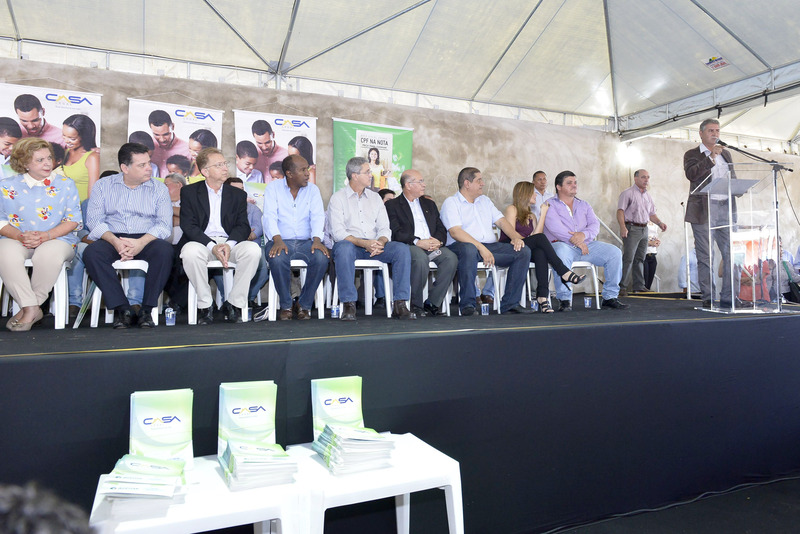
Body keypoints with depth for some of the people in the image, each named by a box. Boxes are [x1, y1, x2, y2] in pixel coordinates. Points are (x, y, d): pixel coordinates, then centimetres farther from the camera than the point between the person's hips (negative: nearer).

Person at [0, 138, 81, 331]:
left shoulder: (65, 184, 11)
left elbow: (73, 220, 3)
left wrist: (47, 235, -13)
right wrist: (20, 236, -14)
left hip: (57, 239, -1)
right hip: (16, 239, 2)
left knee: (49, 253, -38)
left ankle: (28, 308, -21)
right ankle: (32, 309, -28)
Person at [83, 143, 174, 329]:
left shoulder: (159, 188, 9)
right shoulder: (103, 185, 12)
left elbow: (165, 224, -3)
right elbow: (94, 219, 1)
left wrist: (142, 242, -20)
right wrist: (115, 241, -18)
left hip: (146, 240, -1)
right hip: (112, 239, 1)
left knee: (164, 249, -33)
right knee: (91, 253, -30)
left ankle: (147, 310, -25)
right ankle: (122, 309, -25)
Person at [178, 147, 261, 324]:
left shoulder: (238, 195, 16)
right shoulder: (189, 192, 9)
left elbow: (243, 226, 6)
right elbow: (188, 225, -3)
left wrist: (229, 245, -17)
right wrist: (212, 246, -19)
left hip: (230, 242, 2)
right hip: (202, 241, -1)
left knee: (253, 249, -30)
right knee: (191, 251, -37)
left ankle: (233, 303, -17)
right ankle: (205, 306, -18)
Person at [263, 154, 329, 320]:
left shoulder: (313, 189, 12)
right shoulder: (273, 188, 6)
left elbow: (317, 216, -1)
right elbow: (270, 216, -6)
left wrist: (317, 239, -20)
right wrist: (277, 240, -25)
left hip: (306, 242, 2)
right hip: (281, 242, -1)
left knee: (321, 258, -30)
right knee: (277, 259, -35)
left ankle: (304, 304, -10)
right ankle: (286, 305, -11)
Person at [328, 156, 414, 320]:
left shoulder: (375, 198, 18)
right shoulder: (338, 198, 4)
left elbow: (384, 228, 10)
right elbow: (338, 233, -9)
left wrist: (380, 242, -15)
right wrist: (363, 243, -23)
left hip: (374, 245, 4)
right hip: (350, 245, -4)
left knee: (402, 249, -22)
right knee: (344, 248, -39)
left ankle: (399, 305, -22)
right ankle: (349, 305, -33)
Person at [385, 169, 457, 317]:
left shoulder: (429, 204, 27)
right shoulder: (392, 205, 9)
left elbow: (441, 229, 17)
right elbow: (396, 233, -6)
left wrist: (437, 240, -7)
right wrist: (418, 242, -19)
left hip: (432, 246, 5)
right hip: (409, 246, -5)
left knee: (451, 258, -25)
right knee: (421, 258, -37)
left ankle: (432, 302, -16)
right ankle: (416, 304, -19)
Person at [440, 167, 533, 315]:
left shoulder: (484, 200, 26)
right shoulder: (451, 202, 3)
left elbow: (501, 221, 19)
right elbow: (455, 232, -12)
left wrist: (516, 237, -2)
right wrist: (481, 248, -22)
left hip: (490, 246, 7)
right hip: (462, 246, -6)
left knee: (524, 251, -13)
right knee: (469, 249, -42)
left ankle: (510, 304, -13)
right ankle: (467, 304, -32)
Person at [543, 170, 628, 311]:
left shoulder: (584, 205, 24)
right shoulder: (550, 205, 7)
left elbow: (595, 224, 9)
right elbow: (555, 227, -10)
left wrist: (584, 234, -15)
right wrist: (576, 241, -17)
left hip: (587, 245, 5)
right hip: (562, 244, -5)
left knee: (615, 252, -14)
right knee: (561, 253, -40)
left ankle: (610, 297, -6)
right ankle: (564, 299, -33)